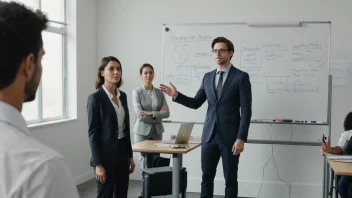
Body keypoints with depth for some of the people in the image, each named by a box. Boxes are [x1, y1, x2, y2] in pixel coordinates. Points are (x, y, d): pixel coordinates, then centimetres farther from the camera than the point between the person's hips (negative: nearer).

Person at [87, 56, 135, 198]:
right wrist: (98, 164, -17)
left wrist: (130, 155, 13)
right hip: (106, 154, -7)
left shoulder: (123, 96, 9)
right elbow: (92, 133, -14)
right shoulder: (95, 97, -12)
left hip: (122, 151, 7)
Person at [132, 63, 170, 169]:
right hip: (142, 131, -3)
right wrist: (158, 114, -10)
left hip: (157, 131, 3)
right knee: (145, 161, -1)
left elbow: (166, 113, -3)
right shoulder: (137, 92, -5)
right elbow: (140, 114, -15)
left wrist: (150, 113, -16)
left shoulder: (159, 92, 5)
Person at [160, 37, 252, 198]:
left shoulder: (241, 77, -5)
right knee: (206, 178, 10)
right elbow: (196, 103, 12)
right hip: (209, 135, 5)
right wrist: (176, 95, -4)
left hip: (230, 136, -4)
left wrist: (241, 138, -15)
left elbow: (246, 110, -9)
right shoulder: (208, 77, 10)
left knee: (230, 179, 6)